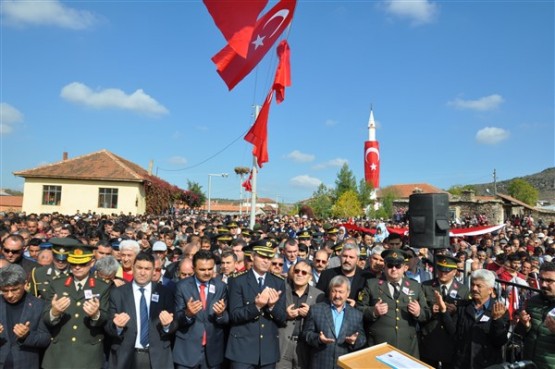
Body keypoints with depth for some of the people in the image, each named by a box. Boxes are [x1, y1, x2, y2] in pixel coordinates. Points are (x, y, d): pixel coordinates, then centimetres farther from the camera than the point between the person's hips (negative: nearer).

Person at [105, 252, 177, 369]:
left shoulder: (164, 293, -4)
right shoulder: (117, 293, -4)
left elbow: (173, 327, -3)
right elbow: (108, 328, -3)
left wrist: (167, 324, -24)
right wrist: (117, 326, -23)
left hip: (157, 357, 0)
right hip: (126, 357, 0)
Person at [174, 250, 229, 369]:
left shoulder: (221, 287, -4)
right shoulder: (182, 286, -8)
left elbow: (227, 320, -2)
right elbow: (177, 319, -6)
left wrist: (220, 314, -24)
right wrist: (188, 313, -27)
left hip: (213, 350, 2)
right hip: (187, 349, -1)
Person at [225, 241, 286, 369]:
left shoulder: (279, 283, 3)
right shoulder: (238, 281, -6)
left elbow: (282, 318, 2)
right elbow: (234, 315, -11)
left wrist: (272, 306, -18)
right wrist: (256, 306, -25)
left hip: (269, 348, 3)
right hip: (242, 347, -3)